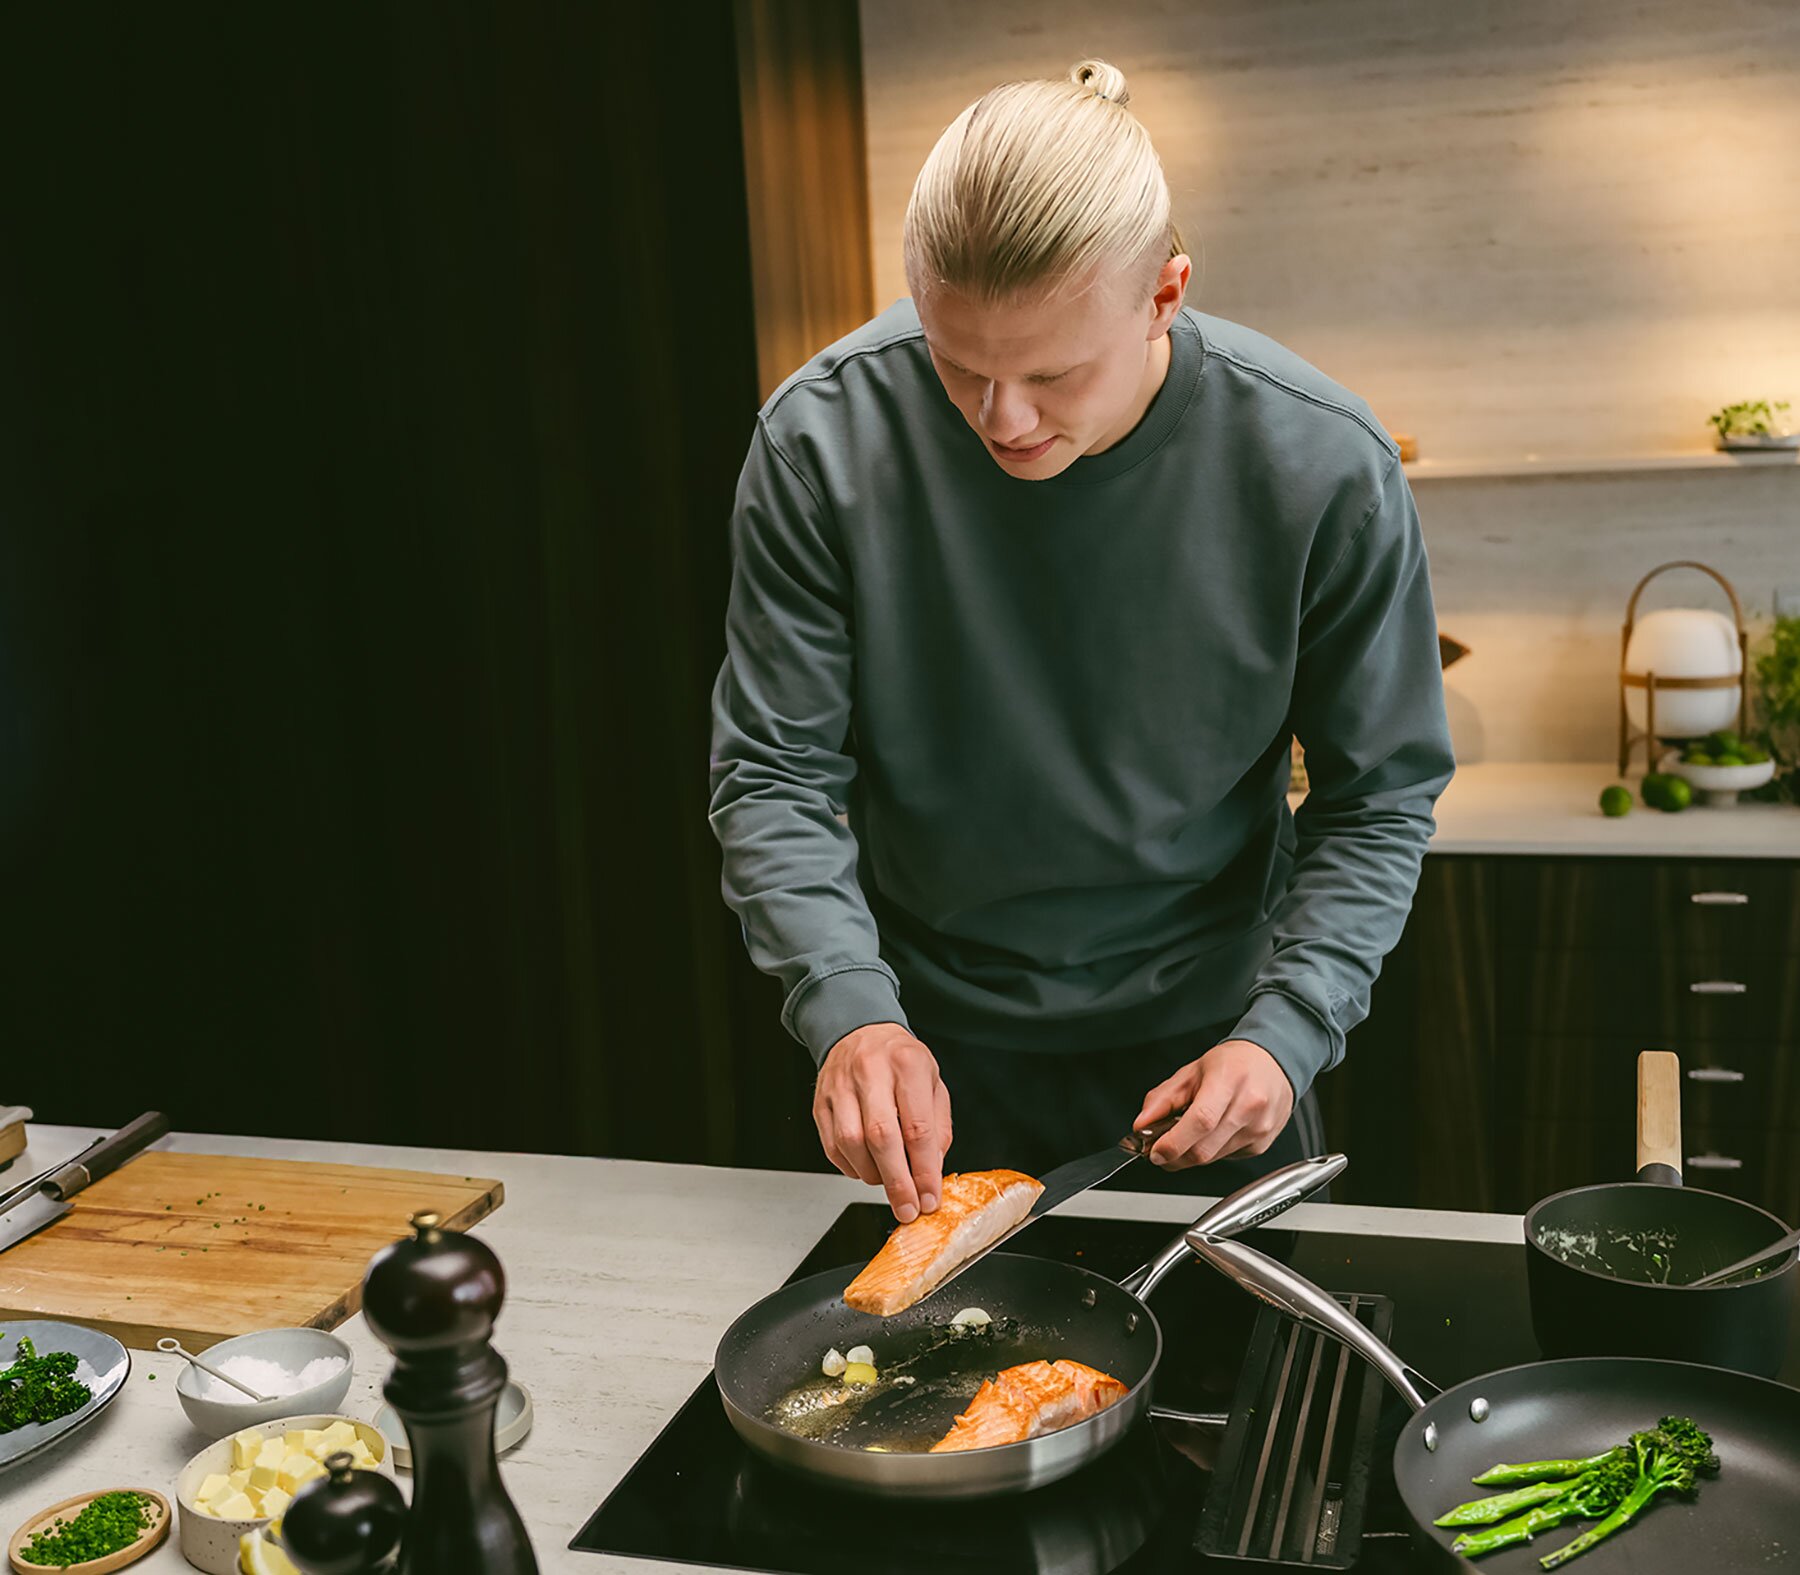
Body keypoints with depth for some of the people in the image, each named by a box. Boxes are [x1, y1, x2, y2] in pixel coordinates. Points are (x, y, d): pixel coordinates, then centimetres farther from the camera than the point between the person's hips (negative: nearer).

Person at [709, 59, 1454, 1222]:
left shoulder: (1325, 468, -20)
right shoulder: (821, 440, -19)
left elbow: (1380, 799, -8)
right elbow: (775, 777, -13)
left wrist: (1285, 1032, -20)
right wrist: (850, 1007, -27)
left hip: (1202, 1045, 0)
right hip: (930, 1048, 1)